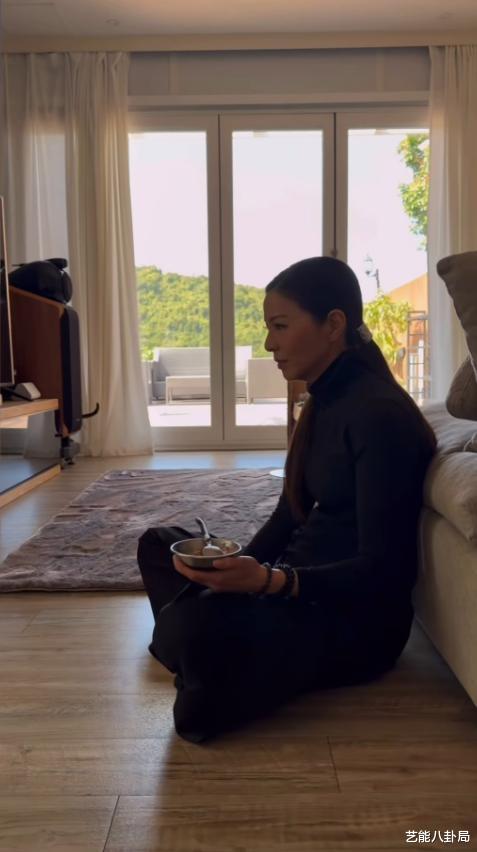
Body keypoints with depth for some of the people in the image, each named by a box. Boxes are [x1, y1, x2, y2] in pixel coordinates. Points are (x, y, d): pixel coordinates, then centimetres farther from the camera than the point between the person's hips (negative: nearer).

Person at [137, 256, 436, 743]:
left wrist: (271, 581, -35)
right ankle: (206, 662, 0)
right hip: (304, 580, 10)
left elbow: (383, 570, -23)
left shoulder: (380, 413, -21)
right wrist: (235, 573, -3)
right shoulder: (324, 401, 7)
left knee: (197, 626, -35)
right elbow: (289, 514, 10)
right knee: (159, 543, 17)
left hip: (359, 618, -9)